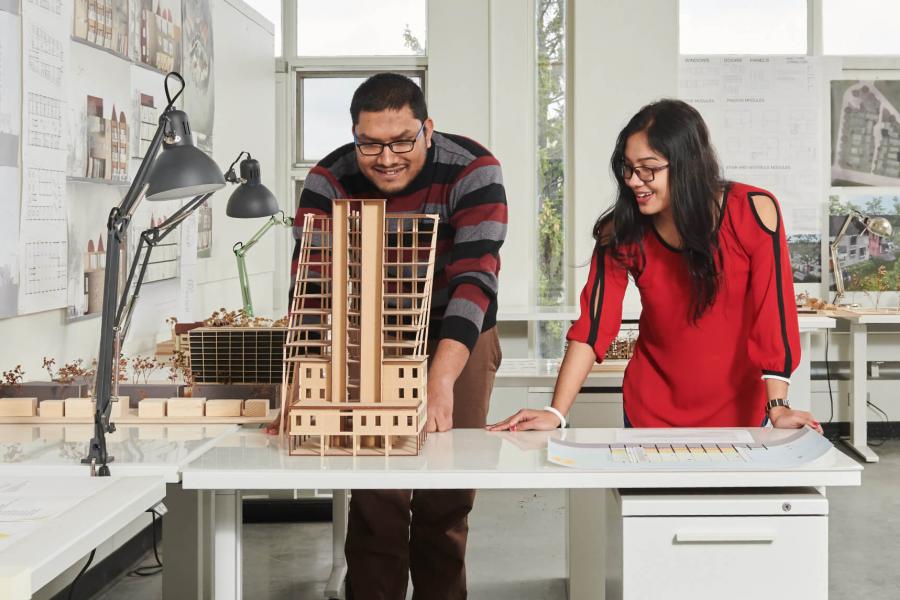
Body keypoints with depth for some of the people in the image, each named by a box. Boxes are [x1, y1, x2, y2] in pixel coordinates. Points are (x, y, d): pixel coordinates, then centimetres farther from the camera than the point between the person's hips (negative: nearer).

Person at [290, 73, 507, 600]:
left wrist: (441, 379, -49)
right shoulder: (331, 180, -18)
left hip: (458, 339, -1)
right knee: (375, 499, -2)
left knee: (447, 500, 5)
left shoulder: (472, 171, -25)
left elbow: (474, 279, -35)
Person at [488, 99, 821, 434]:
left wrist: (777, 407, -26)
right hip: (651, 412, 2)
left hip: (739, 410, -1)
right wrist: (556, 413, -25)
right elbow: (594, 322, -16)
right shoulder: (621, 232, -12)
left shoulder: (753, 212, -18)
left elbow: (773, 311, -19)